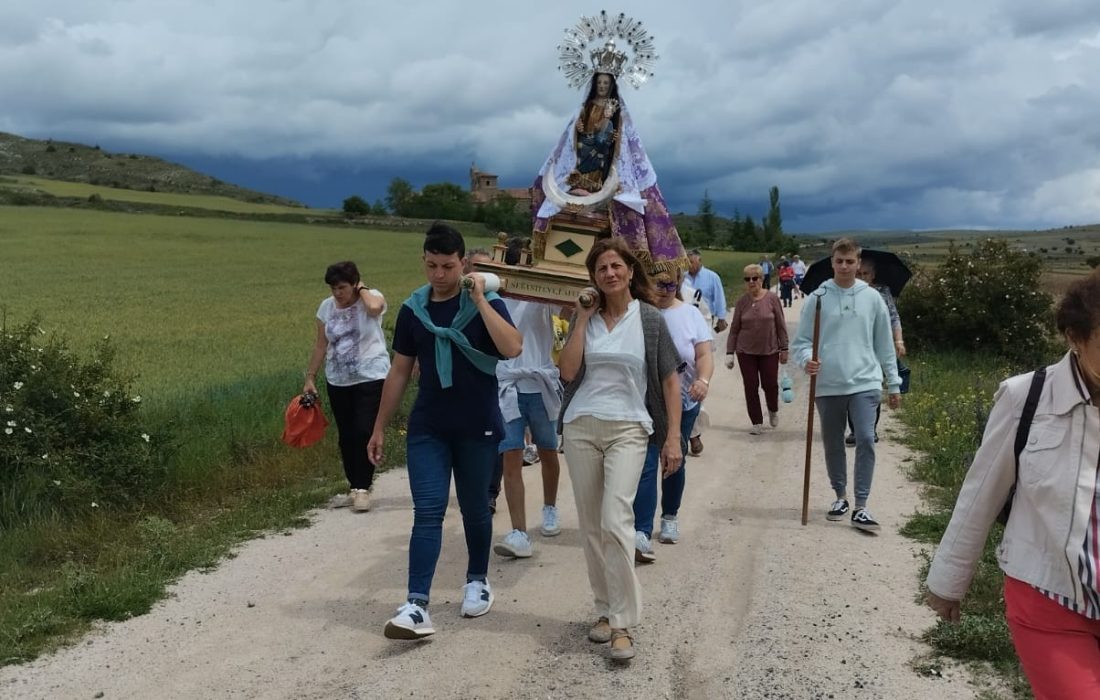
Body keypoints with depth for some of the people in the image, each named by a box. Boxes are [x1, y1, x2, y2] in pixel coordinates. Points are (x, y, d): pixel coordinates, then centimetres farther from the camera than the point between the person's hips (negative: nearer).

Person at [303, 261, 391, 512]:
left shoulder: (371, 297, -7)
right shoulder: (326, 307, 6)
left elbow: (374, 306, -34)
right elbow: (320, 346, 10)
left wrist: (362, 288, -15)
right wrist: (310, 377, 9)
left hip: (371, 379, -5)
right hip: (338, 381, 5)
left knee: (364, 433, -10)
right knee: (346, 436, 9)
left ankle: (362, 488, -1)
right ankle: (355, 487, 20)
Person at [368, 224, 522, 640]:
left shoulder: (485, 304, -5)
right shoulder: (413, 310, 4)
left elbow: (512, 348, -23)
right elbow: (399, 372, 10)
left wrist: (480, 300, -22)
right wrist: (380, 427, 10)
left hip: (477, 426, -2)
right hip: (427, 428, 2)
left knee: (475, 508, 11)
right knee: (427, 511, -6)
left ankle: (477, 582, 32)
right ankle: (417, 606, -10)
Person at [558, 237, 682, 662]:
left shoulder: (650, 319, 0)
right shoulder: (585, 317, 6)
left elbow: (670, 380, 1)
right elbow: (568, 371, -5)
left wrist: (672, 436, -5)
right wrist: (583, 317, -6)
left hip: (628, 429, -3)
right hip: (581, 427, 3)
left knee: (616, 521, -17)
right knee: (590, 526, 7)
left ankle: (623, 624, -9)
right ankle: (605, 610, 22)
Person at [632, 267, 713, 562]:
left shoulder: (690, 314, 2)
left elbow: (705, 354, -6)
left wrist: (703, 380, -24)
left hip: (683, 403, 3)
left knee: (675, 461, 16)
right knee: (645, 465, -11)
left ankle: (670, 516, 37)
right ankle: (641, 532, -15)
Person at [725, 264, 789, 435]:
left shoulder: (772, 299, -6)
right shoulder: (742, 301, -1)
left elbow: (781, 325, 0)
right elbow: (734, 329, 3)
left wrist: (784, 349, 0)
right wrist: (730, 352, 0)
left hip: (769, 351, -1)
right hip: (746, 352, 1)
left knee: (770, 384, 2)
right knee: (751, 387, 2)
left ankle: (773, 410, 34)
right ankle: (757, 422, 15)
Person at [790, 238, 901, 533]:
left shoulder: (872, 298, 4)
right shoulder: (817, 298, -1)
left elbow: (884, 344, 8)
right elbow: (802, 340, 0)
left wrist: (894, 383, 9)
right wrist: (806, 359, -22)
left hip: (864, 383, 0)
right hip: (827, 385, 1)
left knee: (866, 440, -11)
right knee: (833, 444, 12)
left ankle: (861, 507, -4)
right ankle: (840, 497, 31)